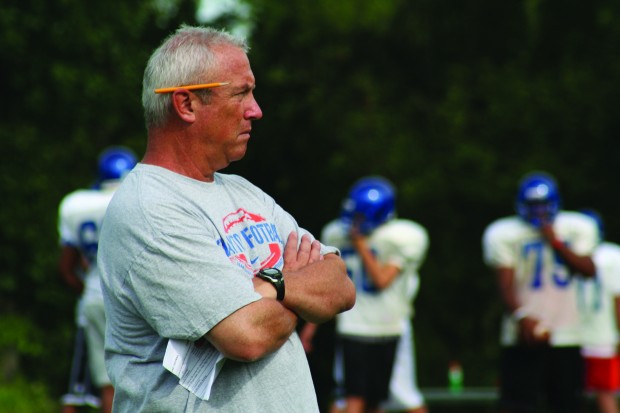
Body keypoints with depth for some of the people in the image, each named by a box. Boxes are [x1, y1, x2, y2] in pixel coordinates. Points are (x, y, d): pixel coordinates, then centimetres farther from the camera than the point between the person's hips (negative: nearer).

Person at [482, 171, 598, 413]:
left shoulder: (577, 228, 8)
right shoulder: (504, 234, -2)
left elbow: (588, 270, -3)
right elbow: (506, 284, -10)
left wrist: (557, 243, -11)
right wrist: (522, 316, -26)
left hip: (566, 334, 3)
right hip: (522, 338, -3)